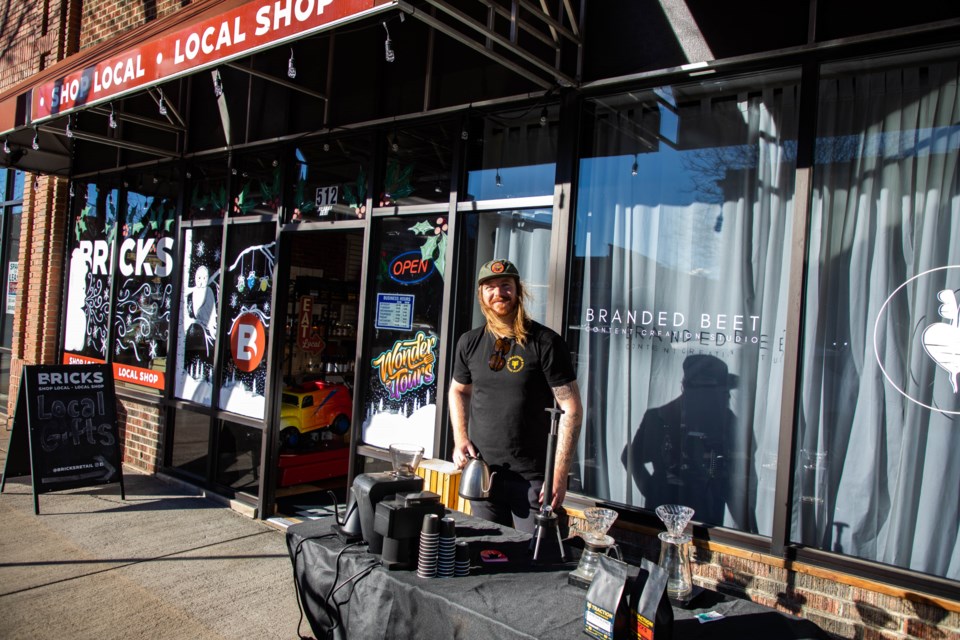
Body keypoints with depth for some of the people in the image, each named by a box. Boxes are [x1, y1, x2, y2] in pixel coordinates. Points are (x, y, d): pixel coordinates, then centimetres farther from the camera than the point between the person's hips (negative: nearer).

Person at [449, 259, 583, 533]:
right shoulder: (469, 343, 6)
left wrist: (559, 475, -15)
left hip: (533, 479, -4)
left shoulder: (545, 342, -8)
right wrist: (460, 440, 6)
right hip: (482, 473, 4)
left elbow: (571, 409, -10)